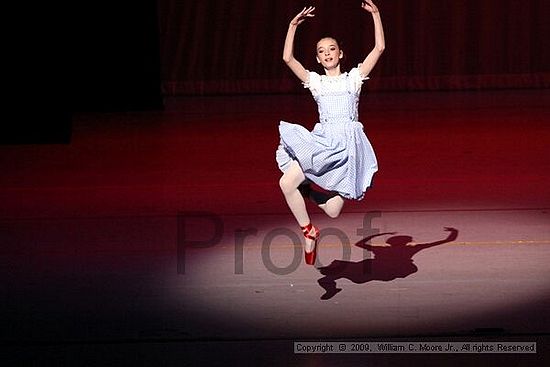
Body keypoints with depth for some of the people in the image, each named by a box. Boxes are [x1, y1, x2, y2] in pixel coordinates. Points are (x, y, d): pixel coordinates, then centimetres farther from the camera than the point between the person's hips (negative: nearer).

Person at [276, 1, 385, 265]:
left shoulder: (354, 77, 12)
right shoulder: (315, 81, 15)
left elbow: (379, 48, 4)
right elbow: (288, 58, 4)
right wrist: (293, 26, 0)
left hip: (348, 142, -2)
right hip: (321, 142, 2)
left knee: (332, 211, -9)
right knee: (286, 183, -20)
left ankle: (311, 188, 26)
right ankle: (308, 231, 2)